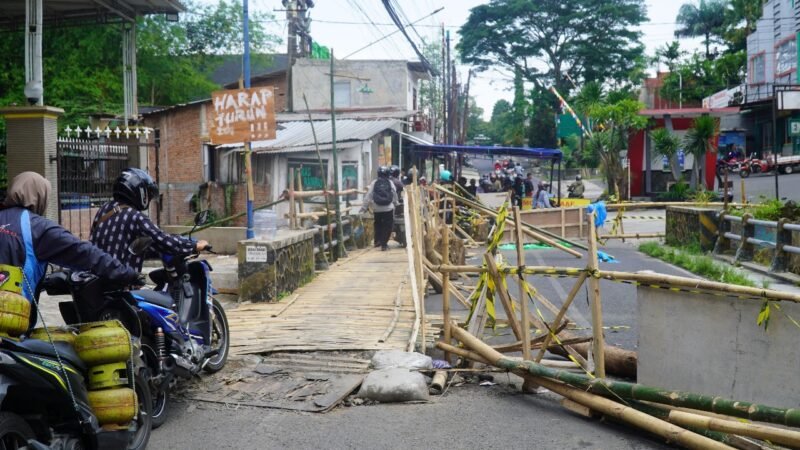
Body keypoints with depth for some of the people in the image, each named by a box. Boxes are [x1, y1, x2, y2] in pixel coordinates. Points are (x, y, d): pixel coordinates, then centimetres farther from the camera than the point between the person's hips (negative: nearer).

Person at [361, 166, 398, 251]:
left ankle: (377, 241, 29)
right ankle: (384, 244, -1)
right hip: (388, 208, -2)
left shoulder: (374, 183, -2)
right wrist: (395, 204, 21)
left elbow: (368, 196, -3)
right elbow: (395, 195, 4)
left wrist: (364, 207, 2)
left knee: (378, 225, 21)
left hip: (377, 209, 2)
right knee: (387, 226, 5)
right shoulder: (390, 183, -2)